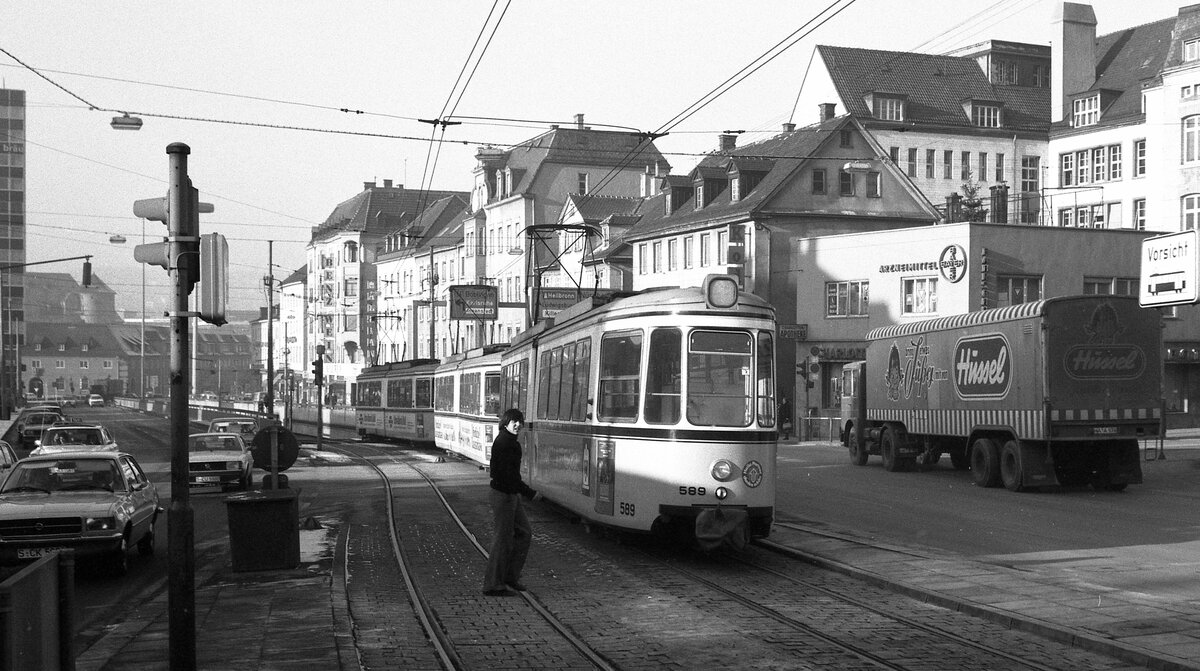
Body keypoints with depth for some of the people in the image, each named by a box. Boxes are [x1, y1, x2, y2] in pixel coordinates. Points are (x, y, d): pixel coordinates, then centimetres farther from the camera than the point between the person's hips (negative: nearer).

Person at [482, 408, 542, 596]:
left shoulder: (511, 442, 13)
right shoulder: (503, 442, -19)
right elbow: (508, 474, -23)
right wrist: (530, 493, -20)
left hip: (511, 494, 10)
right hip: (503, 494, -10)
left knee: (525, 533, 14)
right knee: (504, 538, -3)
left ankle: (511, 576, 21)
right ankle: (493, 585, 5)